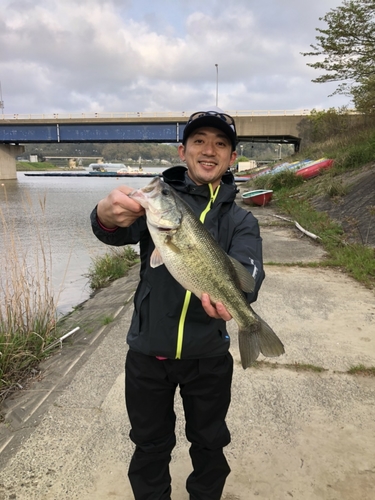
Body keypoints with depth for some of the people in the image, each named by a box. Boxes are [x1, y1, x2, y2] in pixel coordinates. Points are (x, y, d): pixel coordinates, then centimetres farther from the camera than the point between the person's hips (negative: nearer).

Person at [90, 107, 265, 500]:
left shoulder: (240, 221, 0)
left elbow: (249, 268, -20)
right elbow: (120, 232, -23)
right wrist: (108, 216, -47)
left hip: (208, 354, 1)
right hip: (147, 350, 0)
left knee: (209, 443, 22)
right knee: (150, 445, 20)